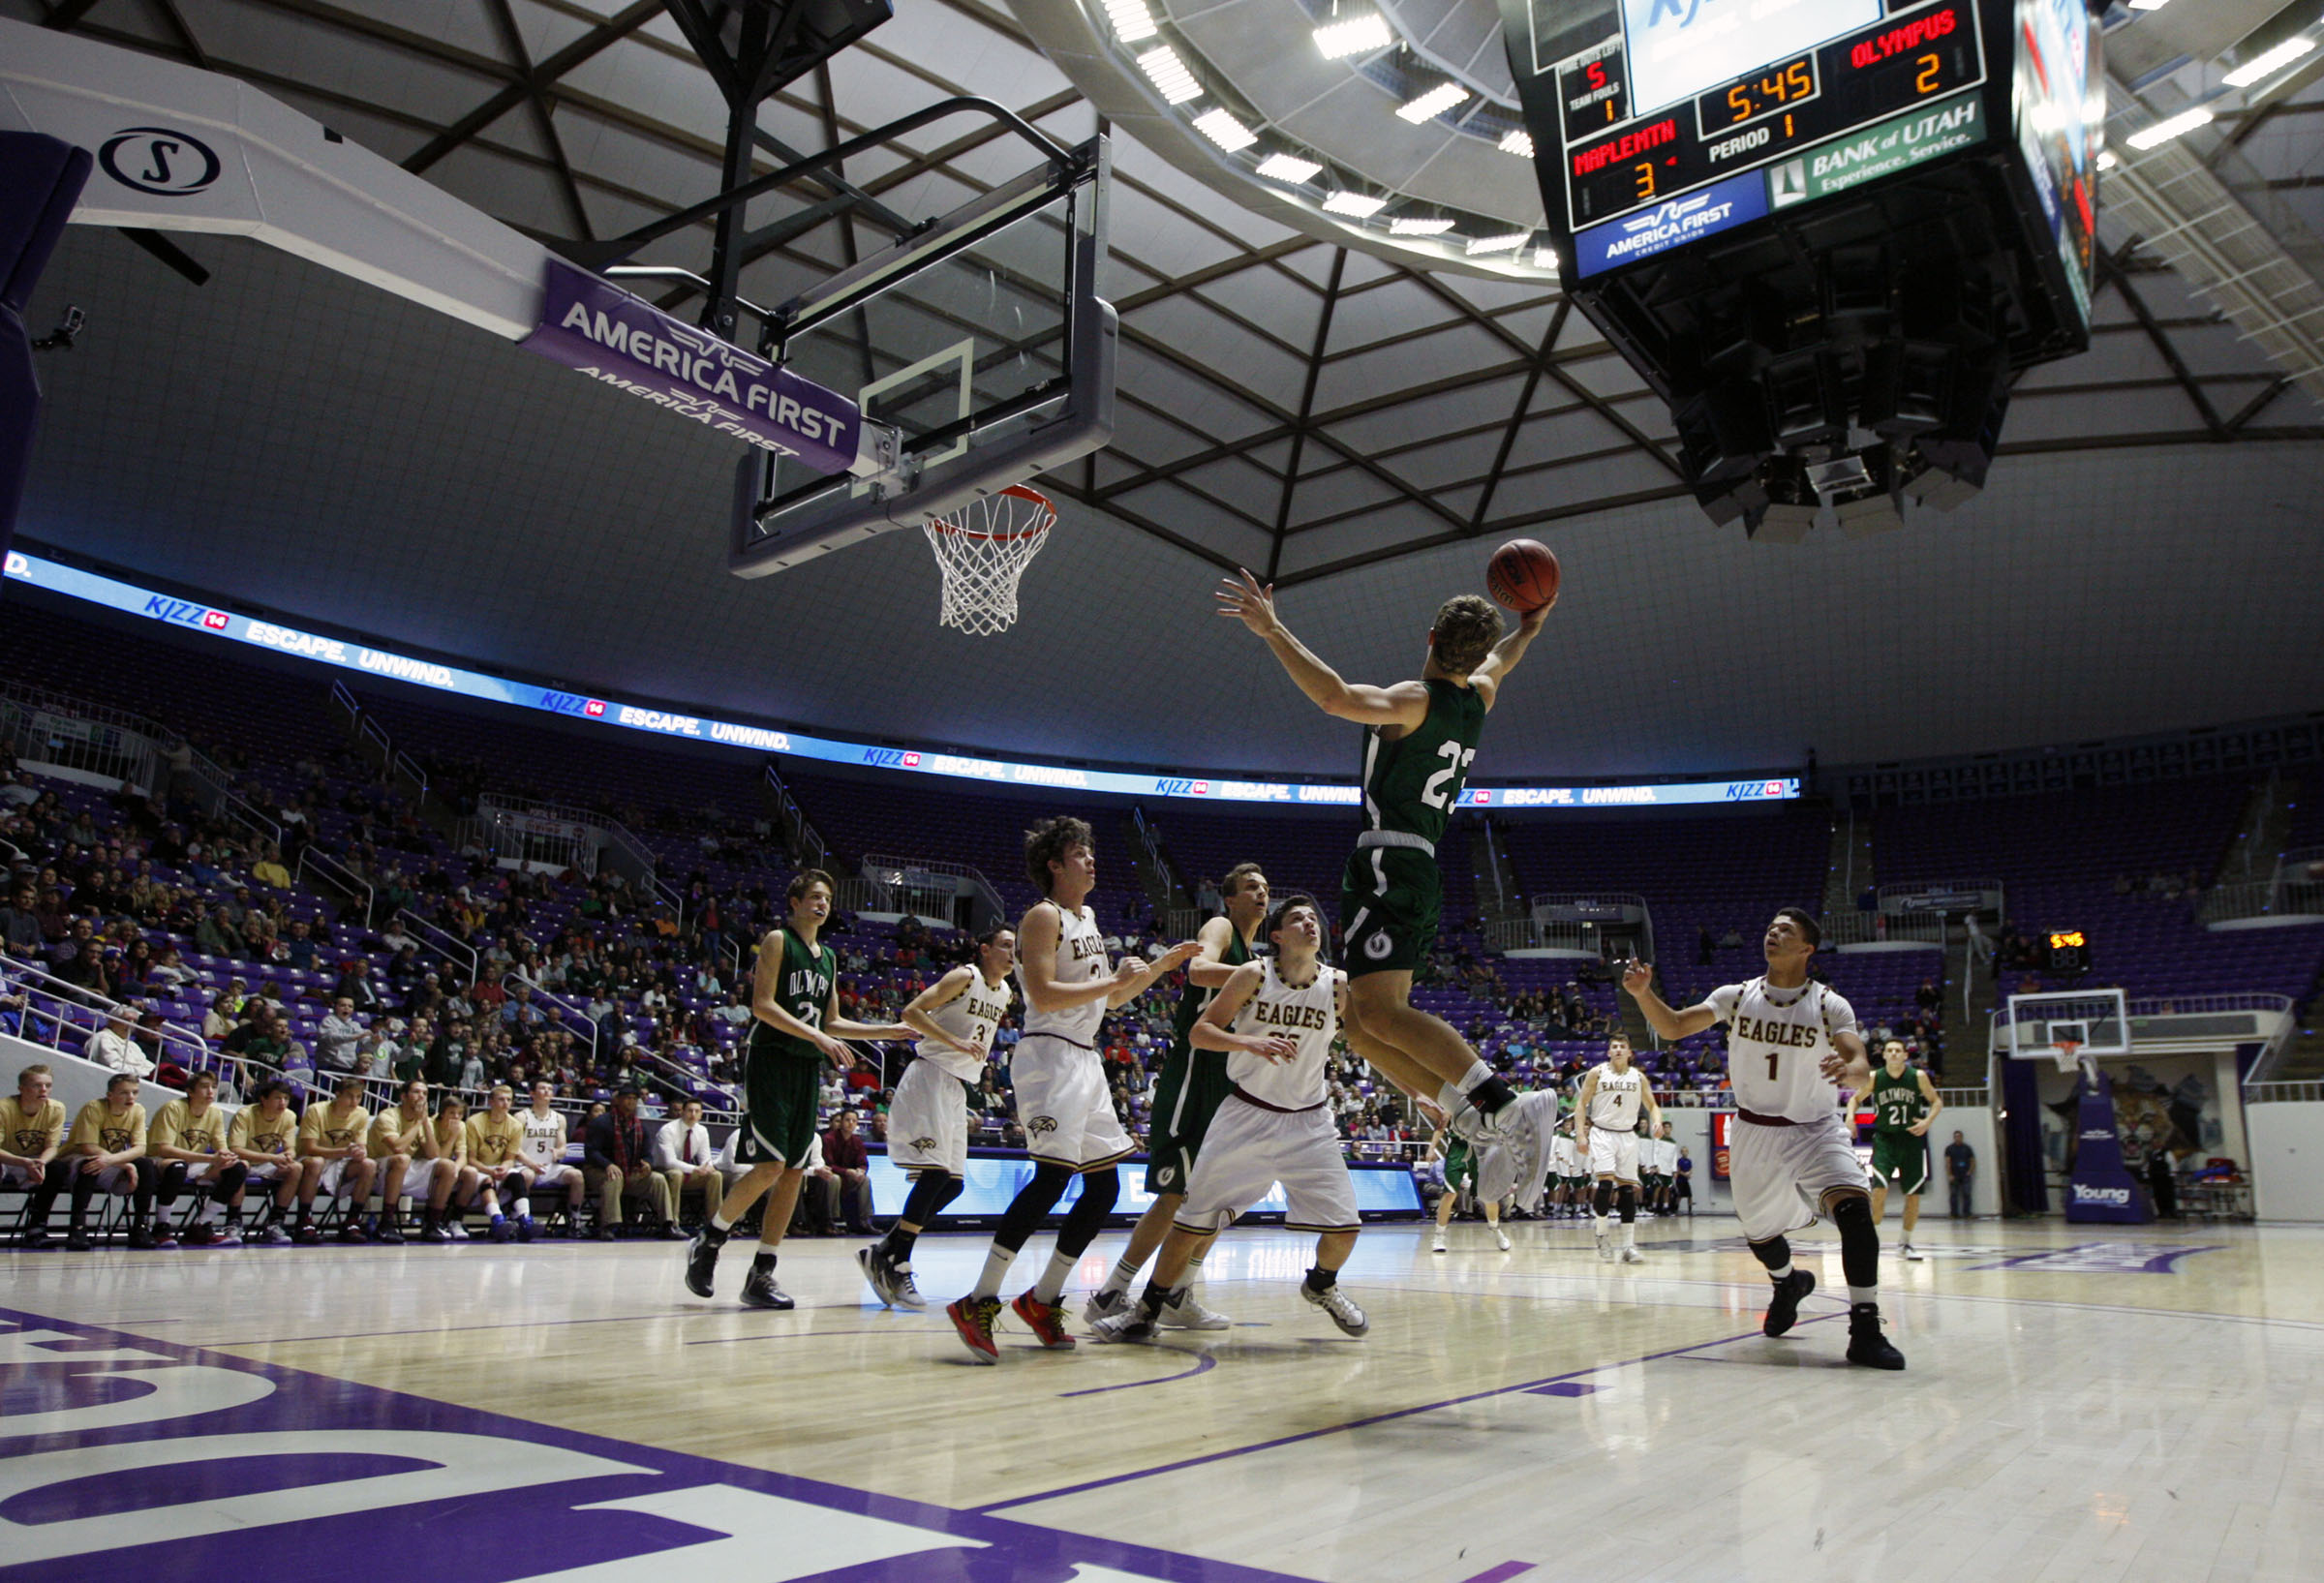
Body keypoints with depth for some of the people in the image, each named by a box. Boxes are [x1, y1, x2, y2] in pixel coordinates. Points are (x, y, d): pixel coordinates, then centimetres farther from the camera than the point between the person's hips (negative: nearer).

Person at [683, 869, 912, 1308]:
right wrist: (818, 1037, -21)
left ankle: (761, 1275, 9)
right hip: (770, 1061, -7)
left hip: (807, 1067, 7)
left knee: (795, 1171, 2)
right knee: (771, 1165, -15)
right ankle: (708, 1241, 7)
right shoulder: (777, 940, -3)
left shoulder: (829, 957, 17)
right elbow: (762, 1005, -13)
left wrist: (887, 1031, 15)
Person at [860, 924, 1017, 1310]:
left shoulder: (1005, 993, 15)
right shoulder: (965, 977, -9)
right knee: (935, 1172, -17)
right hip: (930, 1078, -9)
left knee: (953, 1183, 4)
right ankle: (897, 1263, -9)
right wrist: (955, 1042, -22)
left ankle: (882, 1253, 11)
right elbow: (911, 1012, -17)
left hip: (957, 1088, 9)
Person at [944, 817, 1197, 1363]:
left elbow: (1108, 999, 26)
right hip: (1050, 1056, -9)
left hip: (1086, 1060, 9)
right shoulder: (1044, 916, -7)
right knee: (1053, 1176, -19)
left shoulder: (1089, 919, 21)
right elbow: (1043, 994, -19)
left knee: (1104, 1185, 7)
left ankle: (1042, 1298, 16)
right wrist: (1116, 980, -17)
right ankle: (978, 1302, -14)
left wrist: (1161, 965, 19)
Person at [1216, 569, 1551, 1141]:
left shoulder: (1415, 701, -12)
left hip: (1387, 867, -9)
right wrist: (1528, 627, 54)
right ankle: (1471, 1116, 5)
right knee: (1365, 1020, 12)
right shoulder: (1478, 699, 13)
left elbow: (1337, 697, -31)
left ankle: (1502, 1105, -29)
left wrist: (1273, 630, -28)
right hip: (1422, 872, 9)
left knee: (1379, 1011, -20)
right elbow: (1499, 661, 37)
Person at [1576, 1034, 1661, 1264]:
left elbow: (1652, 1105, 12)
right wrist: (1580, 1135, -9)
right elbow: (1581, 1103, 1)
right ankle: (1603, 1234, 1)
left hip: (1627, 1136, 3)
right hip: (1602, 1134, -3)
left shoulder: (1638, 1077, 7)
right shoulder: (1597, 1073, 0)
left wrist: (1657, 1121, -11)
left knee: (1628, 1189, -2)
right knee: (1606, 1182, -18)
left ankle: (1629, 1246, 2)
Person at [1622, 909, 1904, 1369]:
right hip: (1755, 1132, 3)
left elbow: (1862, 1070, -23)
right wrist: (1643, 994, -23)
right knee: (1758, 1230, 13)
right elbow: (1672, 1028, -5)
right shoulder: (1736, 997, -3)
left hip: (1816, 1130, -2)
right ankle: (1788, 1284, 49)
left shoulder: (1830, 1005, -11)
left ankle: (1865, 1330, -21)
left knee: (1854, 1206, -27)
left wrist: (1849, 1069, -48)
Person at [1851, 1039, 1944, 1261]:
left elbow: (1936, 1101, 5)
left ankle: (1907, 1242, 21)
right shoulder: (1874, 1077, -5)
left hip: (1912, 1139, 1)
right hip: (1885, 1139, -1)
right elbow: (1856, 1098, 8)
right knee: (1879, 1189, -15)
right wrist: (1850, 1115, -11)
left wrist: (1927, 1121, -12)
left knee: (1913, 1194, 5)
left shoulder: (1918, 1076, -6)